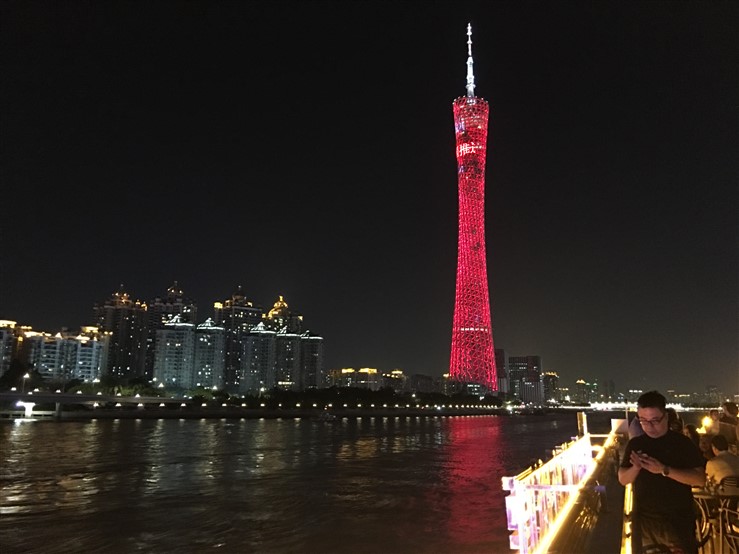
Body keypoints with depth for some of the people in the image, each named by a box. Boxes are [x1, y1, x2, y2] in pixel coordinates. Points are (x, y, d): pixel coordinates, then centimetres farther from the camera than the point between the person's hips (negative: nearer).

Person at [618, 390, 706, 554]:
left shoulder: (683, 443, -6)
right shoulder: (635, 444, 3)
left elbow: (700, 479, -14)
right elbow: (623, 479, 4)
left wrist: (664, 470, -25)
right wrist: (636, 467, -17)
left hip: (678, 520, -3)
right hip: (643, 519, 3)